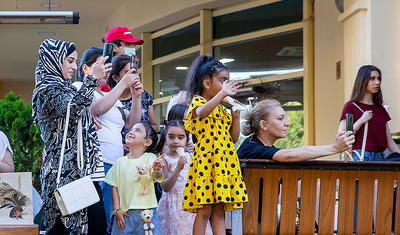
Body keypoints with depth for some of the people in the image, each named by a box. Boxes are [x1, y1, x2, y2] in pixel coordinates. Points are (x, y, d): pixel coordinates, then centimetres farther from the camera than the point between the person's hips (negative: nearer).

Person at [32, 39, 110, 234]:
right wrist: (92, 78, -29)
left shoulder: (64, 87, 22)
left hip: (81, 167, 10)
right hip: (65, 169, -10)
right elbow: (71, 109, -27)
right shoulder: (48, 89, -7)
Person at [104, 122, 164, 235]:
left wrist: (157, 170, -41)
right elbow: (115, 187, 9)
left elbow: (158, 177, -17)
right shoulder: (120, 162, 8)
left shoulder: (150, 158, -1)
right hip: (125, 213, 2)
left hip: (147, 212, -2)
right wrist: (117, 210, 0)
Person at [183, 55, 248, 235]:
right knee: (204, 210, -9)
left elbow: (234, 138, 21)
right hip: (206, 159, -7)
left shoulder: (222, 109, 22)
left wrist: (236, 115, 8)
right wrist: (222, 93, -35)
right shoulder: (198, 101, 1)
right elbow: (202, 112, -26)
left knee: (219, 211, 5)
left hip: (225, 160, 7)